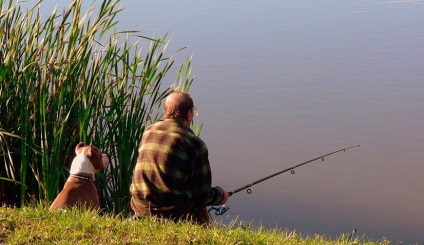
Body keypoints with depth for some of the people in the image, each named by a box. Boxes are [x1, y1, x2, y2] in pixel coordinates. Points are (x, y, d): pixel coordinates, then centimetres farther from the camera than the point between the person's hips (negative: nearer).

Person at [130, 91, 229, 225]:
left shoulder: (148, 132, 6)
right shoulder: (195, 144, -10)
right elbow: (202, 196, -6)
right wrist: (220, 195, 18)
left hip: (140, 209, 5)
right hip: (174, 213, -5)